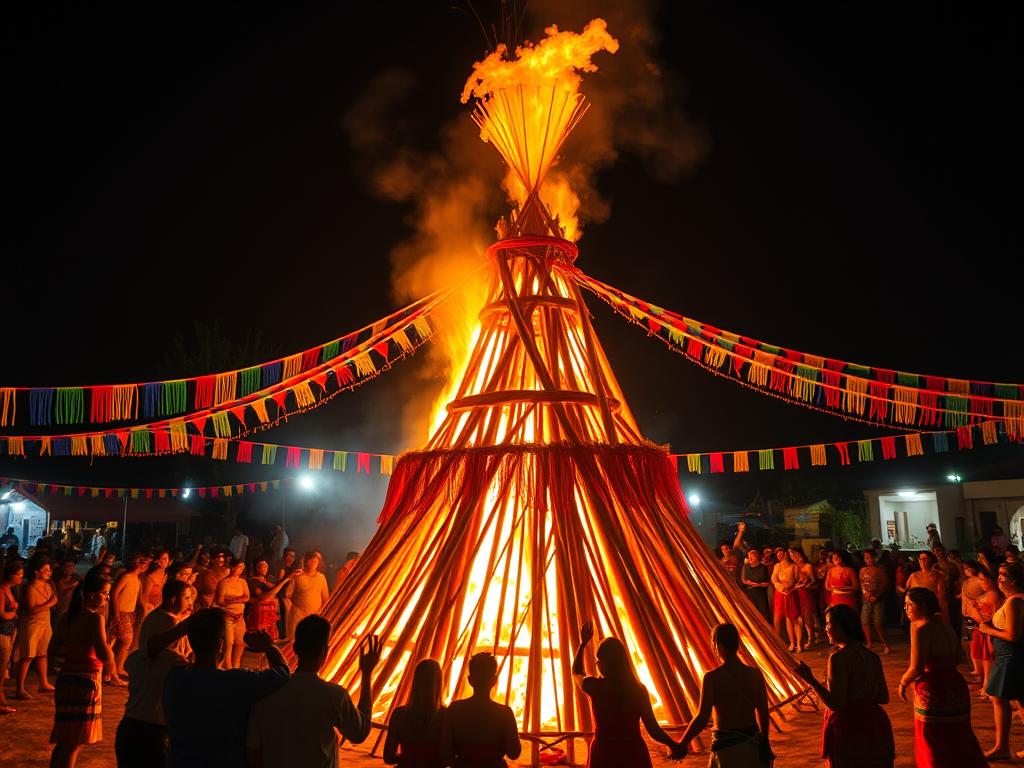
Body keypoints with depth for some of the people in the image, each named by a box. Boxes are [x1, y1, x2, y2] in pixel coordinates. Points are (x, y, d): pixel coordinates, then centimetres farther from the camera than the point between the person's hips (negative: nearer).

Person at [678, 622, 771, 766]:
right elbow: (763, 712, 6)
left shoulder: (712, 677, -17)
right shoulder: (756, 674, -3)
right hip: (752, 742, 5)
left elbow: (702, 718, -19)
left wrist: (682, 744, -9)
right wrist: (764, 741, 22)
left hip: (727, 744, -4)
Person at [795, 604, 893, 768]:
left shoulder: (839, 658, -19)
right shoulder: (872, 656, 4)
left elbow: (836, 704, -21)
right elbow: (884, 698, 12)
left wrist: (811, 680, -21)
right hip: (876, 727, 7)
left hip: (848, 730, -7)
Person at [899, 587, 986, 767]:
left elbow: (916, 668, -22)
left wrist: (903, 682, -6)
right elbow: (959, 657, 17)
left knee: (935, 753, 6)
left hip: (933, 693, -8)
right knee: (960, 747, 21)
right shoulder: (943, 625, 7)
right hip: (956, 689, 8)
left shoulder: (921, 629, -18)